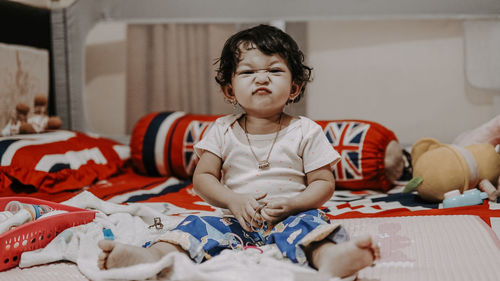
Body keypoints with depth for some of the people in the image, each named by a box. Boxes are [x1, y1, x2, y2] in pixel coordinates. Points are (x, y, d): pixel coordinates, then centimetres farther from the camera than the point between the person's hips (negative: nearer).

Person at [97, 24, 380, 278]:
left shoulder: (306, 132, 1)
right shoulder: (224, 131, 7)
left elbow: (324, 183, 0)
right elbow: (203, 177, 5)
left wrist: (290, 204, -19)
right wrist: (233, 200, -15)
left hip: (288, 219, -2)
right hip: (237, 220, 2)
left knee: (309, 222, -32)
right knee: (200, 226, -21)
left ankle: (330, 257, -62)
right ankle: (152, 255, -44)